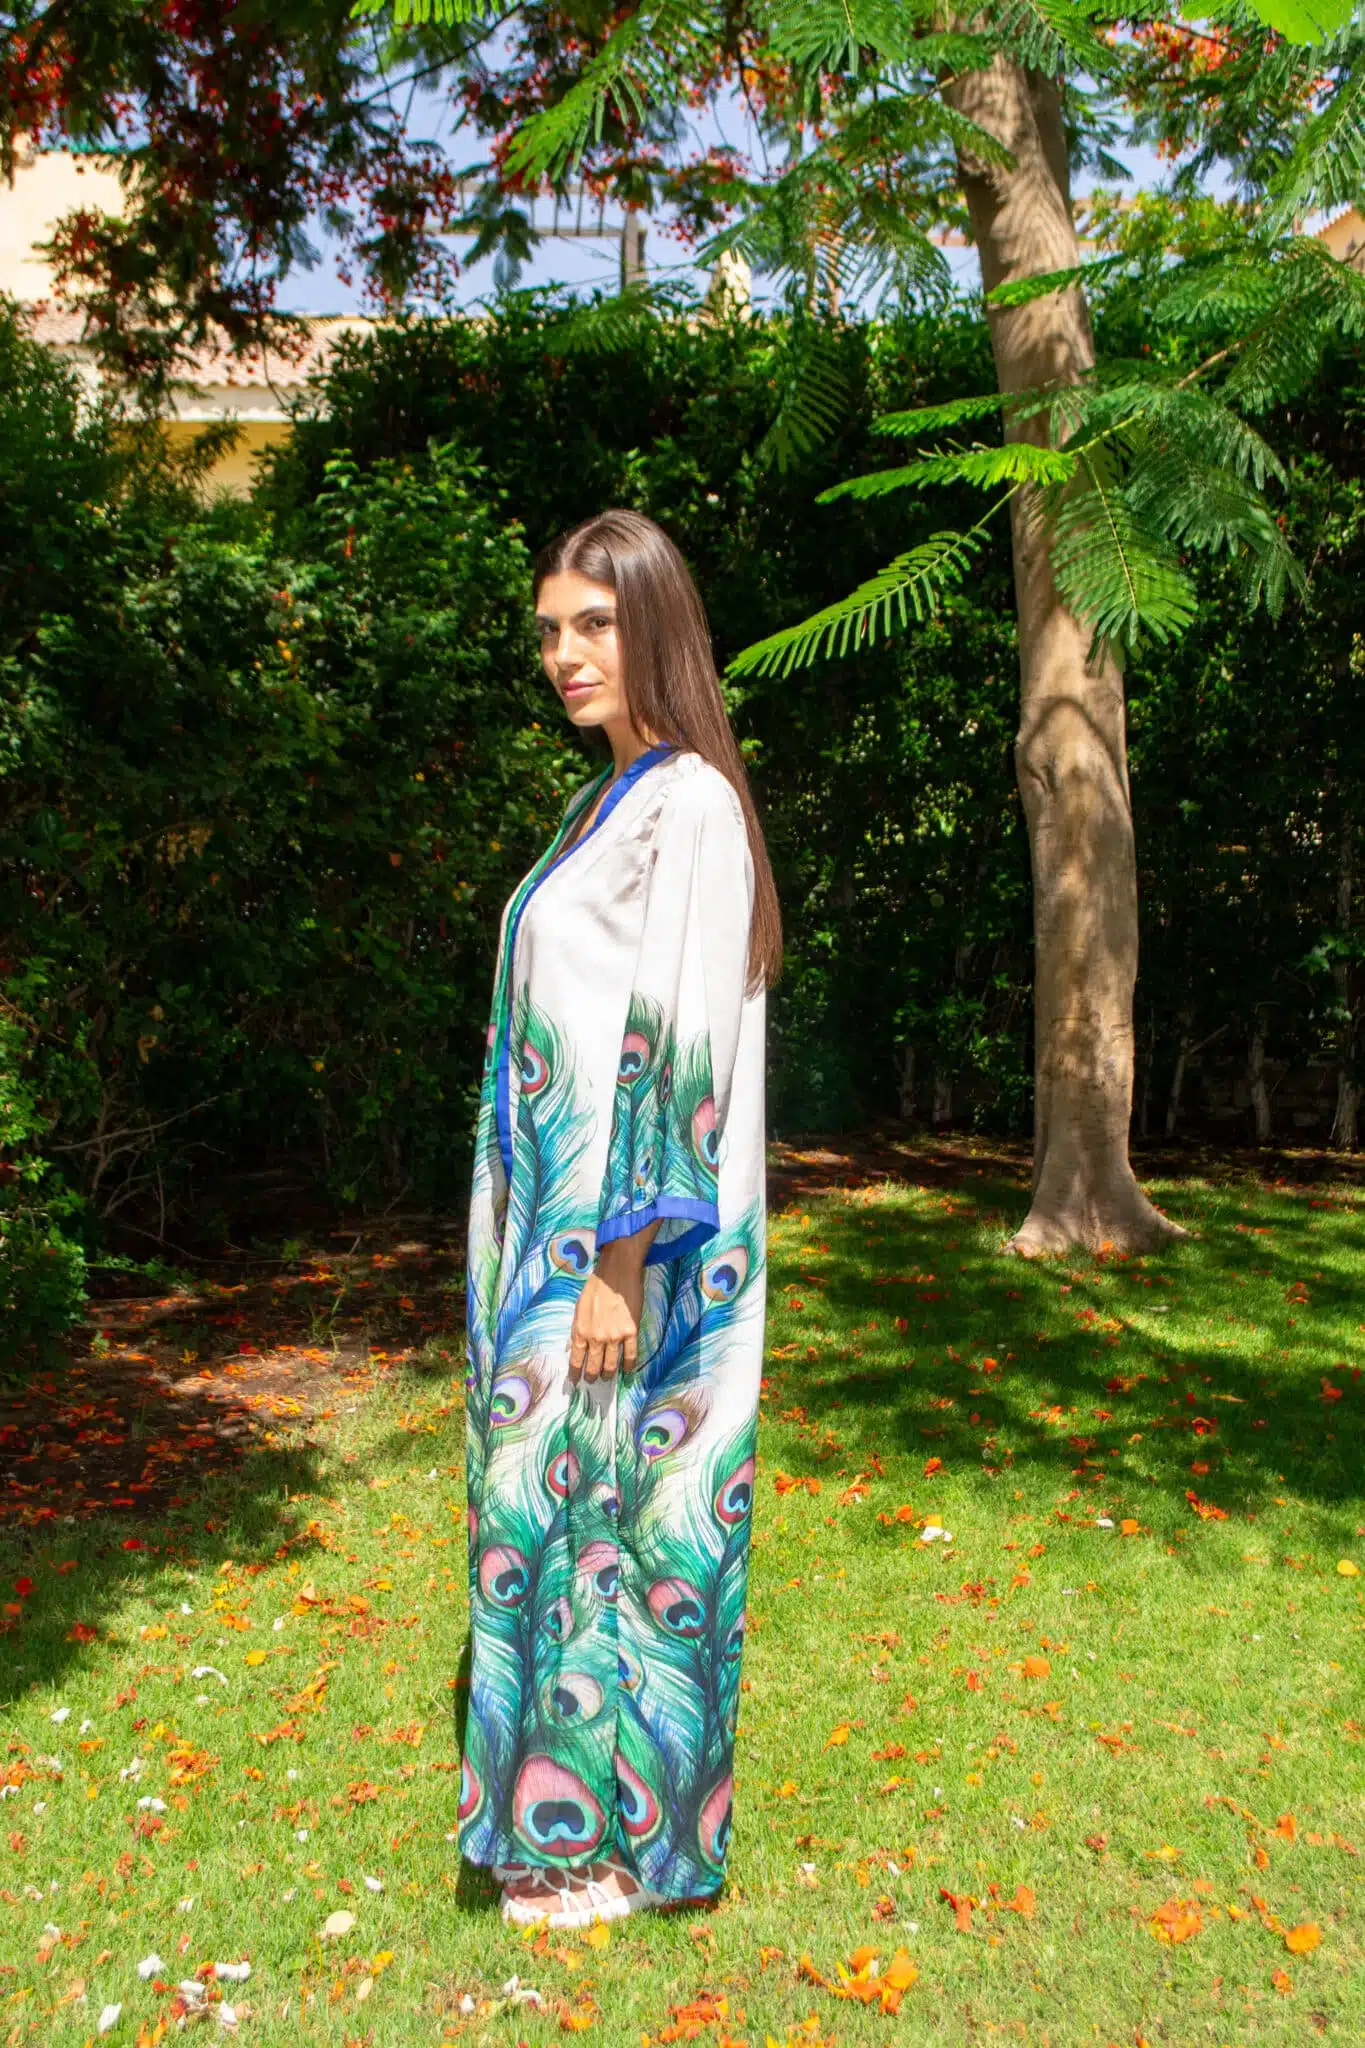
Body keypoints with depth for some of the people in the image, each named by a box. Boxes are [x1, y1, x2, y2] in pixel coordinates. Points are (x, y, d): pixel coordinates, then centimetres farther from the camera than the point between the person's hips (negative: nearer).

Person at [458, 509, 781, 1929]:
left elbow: (683, 1043, -19)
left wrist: (621, 1261, -20)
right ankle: (563, 1804, 32)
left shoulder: (690, 802, -13)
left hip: (626, 1238, -9)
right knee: (552, 1493, 15)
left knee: (602, 1498, 1)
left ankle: (613, 1837, 20)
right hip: (561, 1216, 9)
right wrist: (556, 1247, 17)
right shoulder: (613, 802, 15)